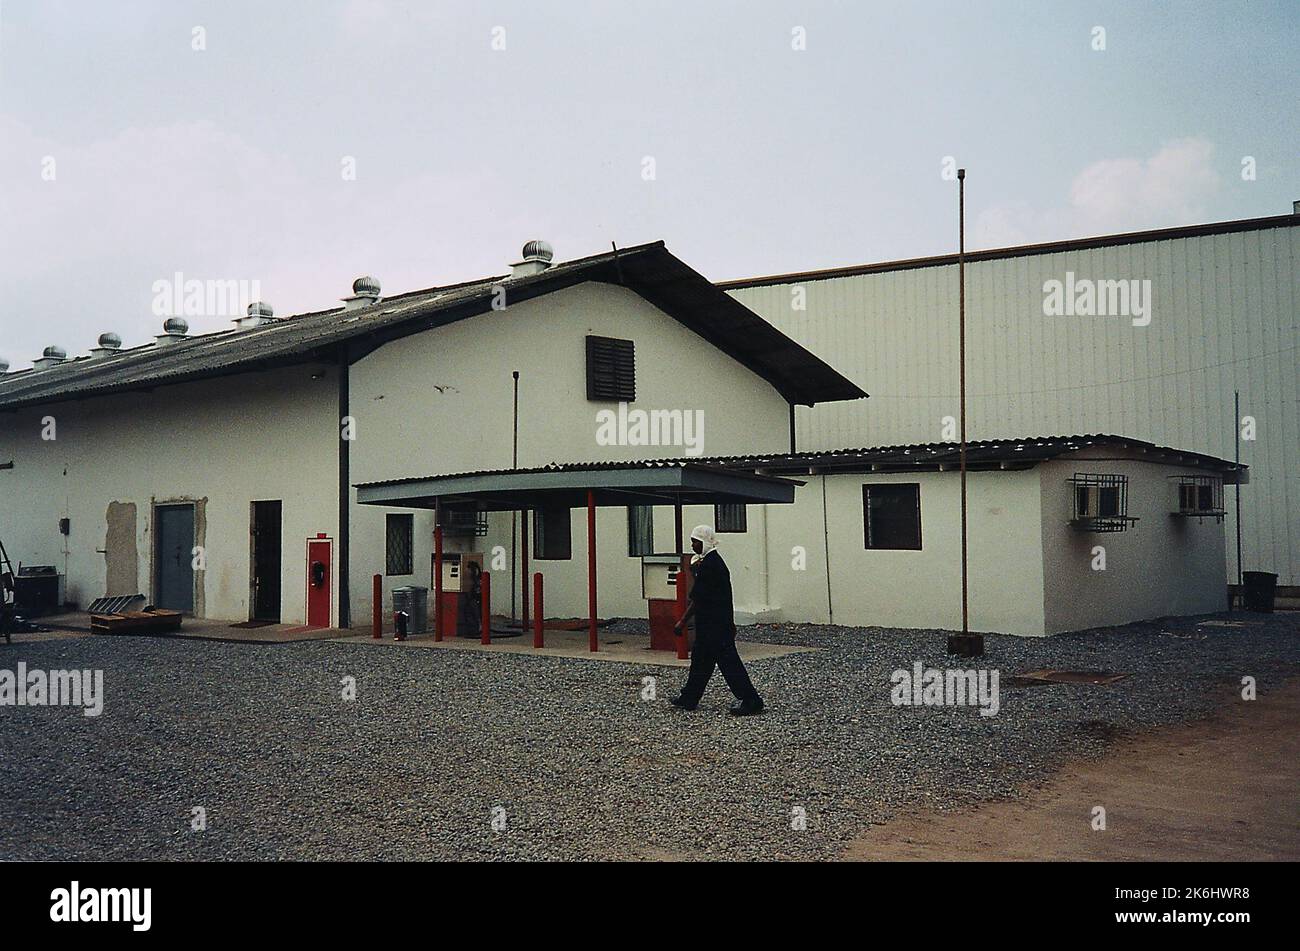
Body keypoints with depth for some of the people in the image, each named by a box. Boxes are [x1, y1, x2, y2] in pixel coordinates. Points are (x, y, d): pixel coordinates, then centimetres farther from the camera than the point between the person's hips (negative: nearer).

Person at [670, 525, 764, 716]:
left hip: (714, 623, -11)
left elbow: (698, 598, -19)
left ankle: (750, 700, -4)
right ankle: (689, 698, 26)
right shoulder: (715, 560, 14)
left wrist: (683, 621, -15)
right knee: (700, 658, 16)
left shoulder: (709, 565, -19)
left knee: (727, 659, -7)